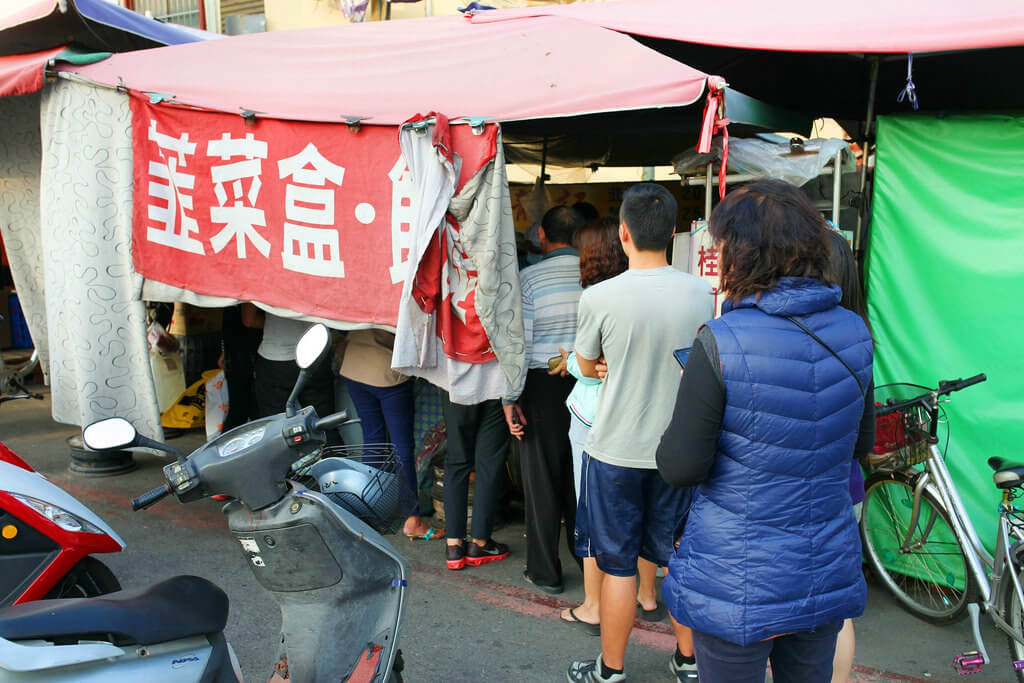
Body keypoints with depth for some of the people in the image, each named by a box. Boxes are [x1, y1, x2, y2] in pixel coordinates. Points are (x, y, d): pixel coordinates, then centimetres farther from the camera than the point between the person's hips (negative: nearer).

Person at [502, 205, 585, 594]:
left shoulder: (530, 278, -9)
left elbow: (519, 342, -11)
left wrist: (510, 398, -5)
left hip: (543, 388, -3)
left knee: (543, 479, 7)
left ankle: (545, 573, 15)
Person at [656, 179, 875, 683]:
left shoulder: (721, 344, -21)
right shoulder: (853, 333, -3)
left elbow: (680, 467, -18)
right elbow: (862, 442, 10)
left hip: (738, 585, -5)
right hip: (827, 578, 6)